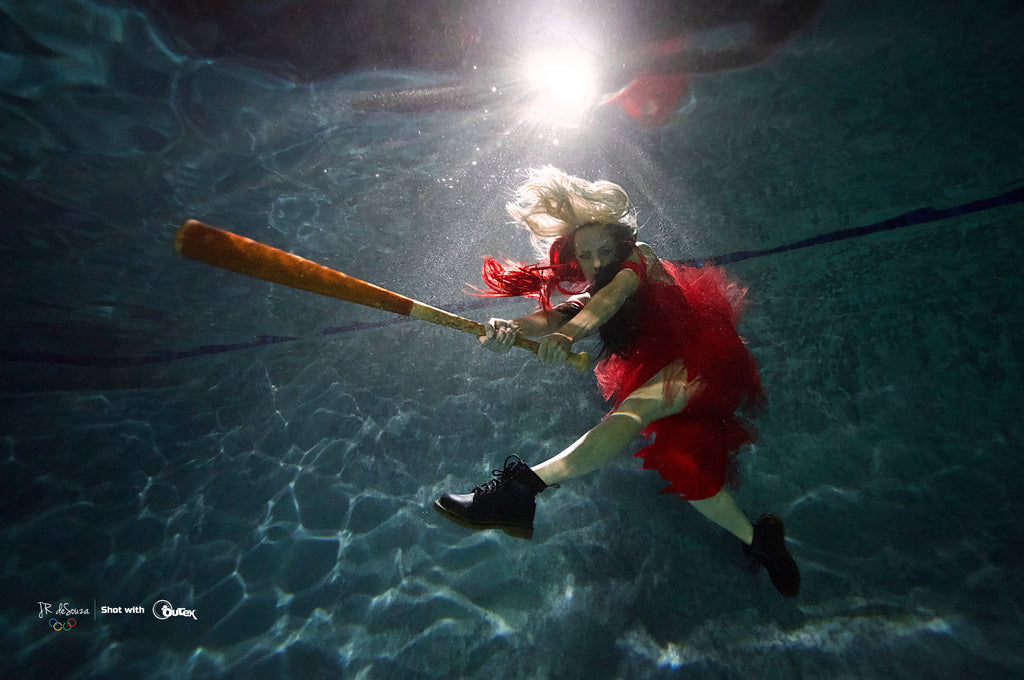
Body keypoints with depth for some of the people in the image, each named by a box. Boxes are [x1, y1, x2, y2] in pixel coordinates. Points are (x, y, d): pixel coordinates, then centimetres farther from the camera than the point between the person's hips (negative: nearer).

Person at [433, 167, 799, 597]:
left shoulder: (641, 258, 4)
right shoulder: (583, 303, 15)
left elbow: (614, 295, -18)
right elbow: (548, 319, -8)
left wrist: (567, 334, -37)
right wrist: (509, 330, -32)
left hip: (701, 363, -7)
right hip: (652, 376, 7)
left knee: (635, 408, -32)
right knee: (682, 467, 1)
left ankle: (525, 484, -45)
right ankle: (756, 537, 23)